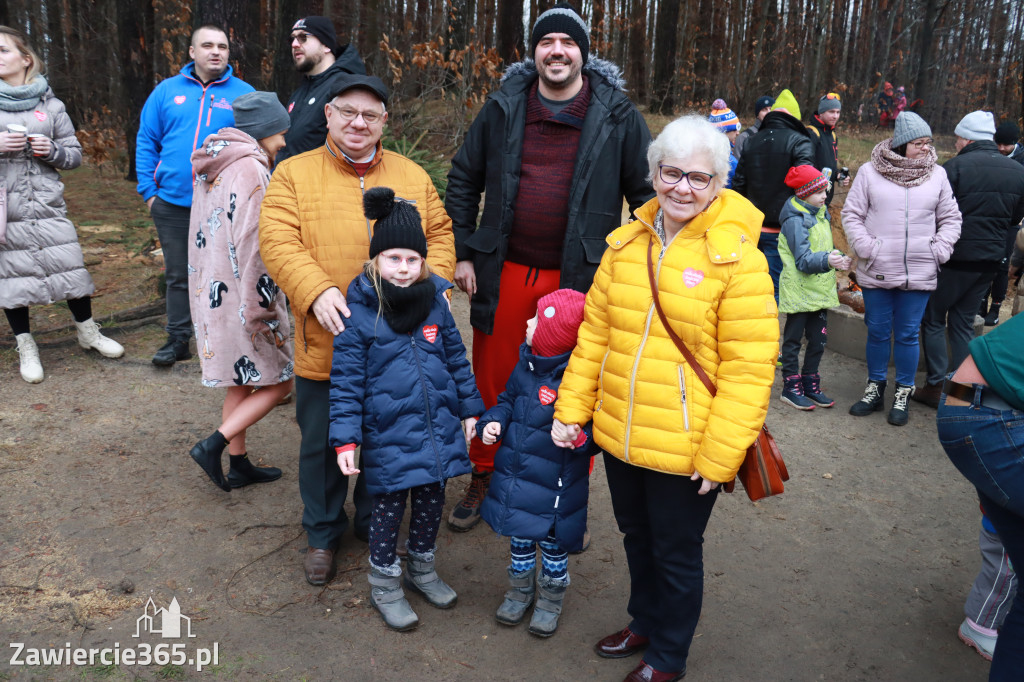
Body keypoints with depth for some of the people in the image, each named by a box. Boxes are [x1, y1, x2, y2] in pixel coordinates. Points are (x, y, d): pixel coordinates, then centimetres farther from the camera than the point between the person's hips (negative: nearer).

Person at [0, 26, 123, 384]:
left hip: (47, 206, 0)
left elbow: (75, 155, 9)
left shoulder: (50, 105, 5)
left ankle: (88, 331, 25)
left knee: (70, 268, 3)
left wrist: (52, 151, -12)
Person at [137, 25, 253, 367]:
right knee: (178, 275, 13)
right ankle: (178, 340, 25)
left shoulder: (243, 94, 1)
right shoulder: (167, 91, 7)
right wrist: (149, 191, 1)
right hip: (172, 204, 2)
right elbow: (146, 142, 9)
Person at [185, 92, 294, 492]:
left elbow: (203, 235, 16)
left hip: (211, 291, 9)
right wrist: (260, 312, -19)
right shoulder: (251, 170, -17)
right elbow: (251, 246, -22)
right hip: (243, 295, -9)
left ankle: (239, 465, 27)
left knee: (241, 383, 18)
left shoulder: (209, 166, 11)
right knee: (278, 383, 4)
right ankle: (214, 445, -1)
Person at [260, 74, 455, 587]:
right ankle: (323, 534, 34)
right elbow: (278, 242, -10)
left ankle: (376, 525, 38)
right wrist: (317, 291, -25)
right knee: (322, 443, 12)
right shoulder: (294, 174, 1)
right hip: (323, 345, -1)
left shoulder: (413, 176, 10)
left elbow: (440, 234, 9)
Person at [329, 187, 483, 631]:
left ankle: (422, 570, 42)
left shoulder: (435, 302, 1)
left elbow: (456, 358, 11)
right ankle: (385, 586, 31)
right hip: (388, 436, -4)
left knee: (432, 502, 18)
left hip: (438, 428, 4)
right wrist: (345, 438, -13)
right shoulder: (358, 312, -12)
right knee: (389, 508, 10)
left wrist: (469, 409, 12)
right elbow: (346, 381, -10)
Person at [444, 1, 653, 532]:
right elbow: (463, 180, 10)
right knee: (492, 382, 11)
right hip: (504, 274, 2)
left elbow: (647, 193, 4)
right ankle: (483, 479, 32)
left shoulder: (617, 115, 0)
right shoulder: (503, 108, 4)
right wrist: (461, 253, 4)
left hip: (580, 278, -1)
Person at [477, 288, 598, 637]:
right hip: (514, 475, 6)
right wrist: (493, 421, -4)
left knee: (553, 544, 16)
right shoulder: (526, 364, -2)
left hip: (554, 486, -6)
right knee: (519, 536, 23)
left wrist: (580, 437, -40)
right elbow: (508, 398, 14)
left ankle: (550, 599, 41)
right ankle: (520, 589, 47)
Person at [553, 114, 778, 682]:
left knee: (675, 553, 15)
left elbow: (748, 369, -16)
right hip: (619, 437, 5)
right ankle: (644, 622, 51)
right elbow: (595, 332, 6)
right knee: (637, 537, 25)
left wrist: (718, 457, -16)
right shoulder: (627, 243, 2)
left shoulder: (737, 259, -14)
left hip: (684, 450, -5)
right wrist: (572, 408, 3)